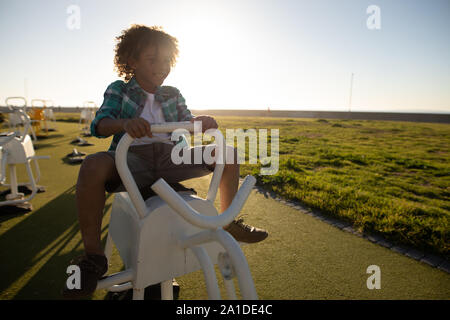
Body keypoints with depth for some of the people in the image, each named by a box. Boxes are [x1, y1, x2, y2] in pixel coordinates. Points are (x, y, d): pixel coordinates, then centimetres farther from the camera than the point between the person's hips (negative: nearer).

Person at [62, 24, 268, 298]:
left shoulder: (173, 94, 19)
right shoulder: (118, 90, 9)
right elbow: (100, 124, -7)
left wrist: (201, 121, -18)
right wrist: (125, 123, -31)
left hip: (170, 158, 3)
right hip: (132, 158, -3)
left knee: (228, 151, -7)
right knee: (93, 166, -36)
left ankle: (228, 222, 6)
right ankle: (93, 256, -16)